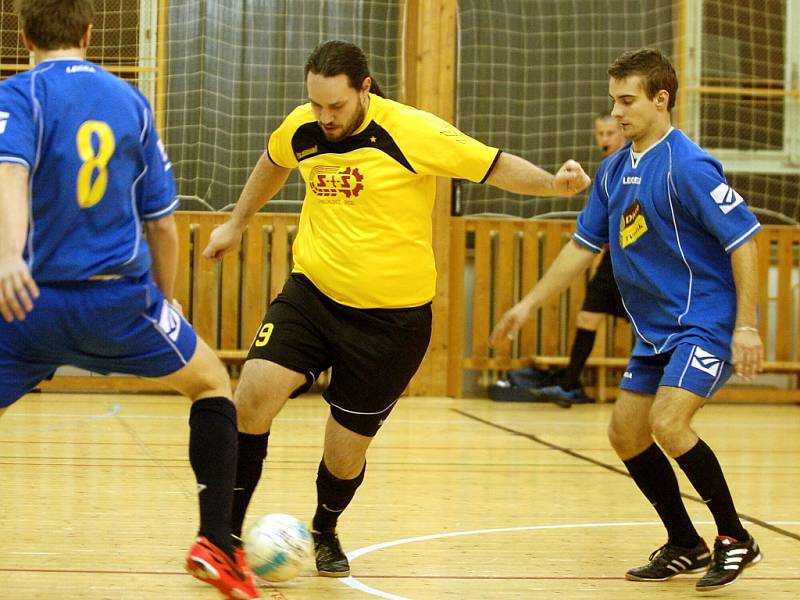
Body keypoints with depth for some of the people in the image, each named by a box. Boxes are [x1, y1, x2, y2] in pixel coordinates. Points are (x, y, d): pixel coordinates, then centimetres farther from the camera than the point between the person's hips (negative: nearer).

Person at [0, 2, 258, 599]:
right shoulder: (130, 101, 10)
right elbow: (163, 223, 13)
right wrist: (164, 302, 26)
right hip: (119, 299, 2)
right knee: (212, 382, 24)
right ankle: (217, 542, 15)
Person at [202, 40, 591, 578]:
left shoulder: (414, 132, -17)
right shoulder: (301, 129, -3)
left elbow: (495, 166, -12)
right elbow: (274, 164, 21)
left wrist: (553, 183, -30)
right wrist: (237, 222, 31)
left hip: (391, 316, -3)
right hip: (312, 292, 3)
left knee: (346, 452, 4)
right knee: (254, 395, -20)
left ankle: (325, 532, 37)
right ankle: (227, 532, -5)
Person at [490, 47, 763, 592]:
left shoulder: (688, 166, -18)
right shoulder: (615, 170, 6)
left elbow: (744, 239, -19)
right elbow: (583, 245, 16)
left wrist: (746, 327, -22)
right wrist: (529, 304, 15)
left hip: (707, 321, -9)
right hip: (656, 328, 9)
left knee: (668, 422, -23)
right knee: (626, 434, 7)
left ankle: (735, 539, -6)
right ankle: (686, 546, 22)